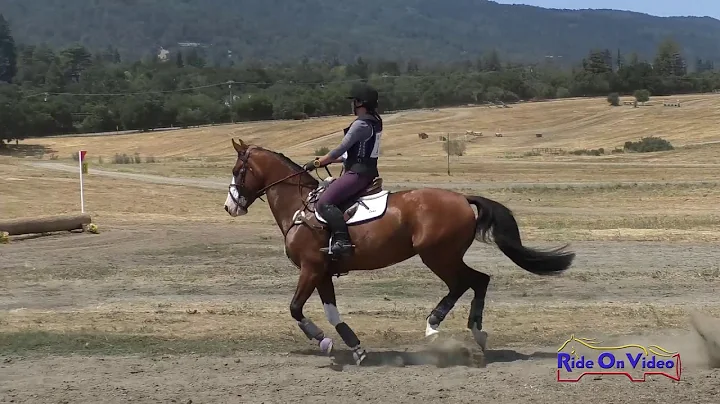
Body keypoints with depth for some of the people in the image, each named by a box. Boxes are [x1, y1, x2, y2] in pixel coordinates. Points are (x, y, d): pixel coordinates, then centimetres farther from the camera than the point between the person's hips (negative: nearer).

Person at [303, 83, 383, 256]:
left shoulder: (361, 125, -15)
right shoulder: (375, 123, 16)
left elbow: (341, 149, -14)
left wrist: (317, 163, -3)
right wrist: (331, 160, 20)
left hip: (357, 173, -11)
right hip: (367, 172, 11)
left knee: (324, 203, -20)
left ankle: (343, 241, -31)